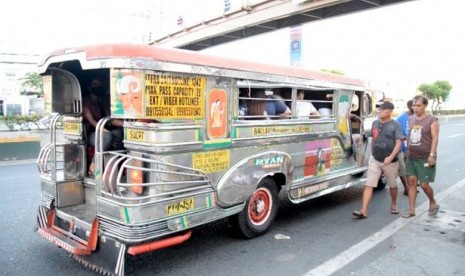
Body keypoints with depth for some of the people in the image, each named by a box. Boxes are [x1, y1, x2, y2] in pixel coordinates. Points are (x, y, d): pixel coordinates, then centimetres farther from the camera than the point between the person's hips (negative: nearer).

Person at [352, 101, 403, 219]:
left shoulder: (395, 125, -7)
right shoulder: (375, 123, 7)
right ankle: (363, 211, -9)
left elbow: (398, 143, -14)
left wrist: (391, 157, -26)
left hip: (390, 161, -3)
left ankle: (394, 205, 40)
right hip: (374, 160, 3)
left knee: (392, 185, 16)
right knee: (369, 185, -6)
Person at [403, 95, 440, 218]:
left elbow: (435, 138, -12)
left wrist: (432, 155, -20)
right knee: (411, 181, 2)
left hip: (425, 158, -5)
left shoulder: (432, 120, -6)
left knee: (424, 184, -3)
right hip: (412, 157, 5)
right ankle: (411, 210, 9)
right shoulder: (411, 119, 10)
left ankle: (433, 203, 27)